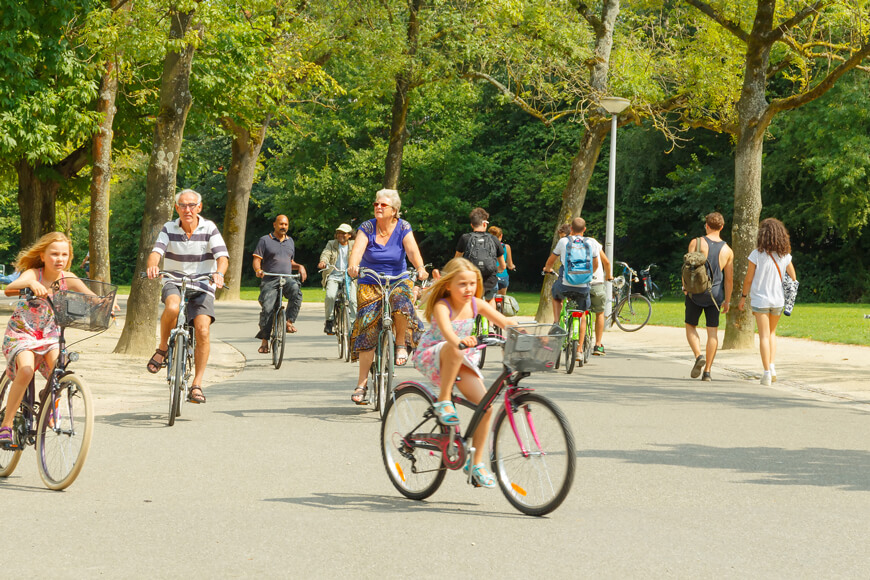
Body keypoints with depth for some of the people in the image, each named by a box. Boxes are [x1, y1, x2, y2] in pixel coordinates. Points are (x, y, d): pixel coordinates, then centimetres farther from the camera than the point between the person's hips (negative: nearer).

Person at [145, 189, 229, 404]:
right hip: (174, 283, 0)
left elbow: (222, 256, -15)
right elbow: (156, 251, -13)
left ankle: (197, 385, -9)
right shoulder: (169, 229, 0)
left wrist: (219, 273, -37)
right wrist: (152, 265, -38)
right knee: (172, 307, -36)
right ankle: (162, 348, -8)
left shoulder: (209, 228, -4)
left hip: (202, 287, 0)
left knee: (202, 330, -20)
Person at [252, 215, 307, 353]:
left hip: (287, 279, 2)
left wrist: (299, 266, 8)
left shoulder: (290, 241, 20)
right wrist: (258, 270, -21)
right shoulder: (265, 240, 6)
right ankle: (264, 341, -4)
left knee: (296, 291, -32)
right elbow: (256, 260, 0)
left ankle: (289, 321, -26)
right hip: (269, 281, -2)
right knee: (267, 309, -13)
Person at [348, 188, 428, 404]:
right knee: (367, 329, -11)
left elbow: (412, 250, -18)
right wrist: (353, 266, -43)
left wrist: (420, 268, -39)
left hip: (398, 281, 0)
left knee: (402, 304, -34)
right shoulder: (367, 227, -5)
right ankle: (361, 383, -7)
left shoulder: (403, 227, -4)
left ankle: (401, 344, -7)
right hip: (370, 284, 0)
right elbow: (357, 249, -21)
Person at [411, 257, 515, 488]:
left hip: (459, 361, 5)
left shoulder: (476, 304, -5)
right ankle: (443, 400, -23)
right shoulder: (442, 306, -21)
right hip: (430, 357, -5)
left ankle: (477, 462, 3)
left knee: (486, 406, -10)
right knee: (454, 349, -41)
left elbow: (505, 322, -11)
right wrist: (459, 340, -64)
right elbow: (447, 332, -41)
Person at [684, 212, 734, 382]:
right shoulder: (727, 250, 3)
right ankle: (707, 371, 2)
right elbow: (729, 278, 5)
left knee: (690, 326, 13)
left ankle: (699, 356, -12)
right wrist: (727, 300, 14)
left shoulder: (696, 243, -6)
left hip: (695, 291, -2)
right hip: (715, 293, 2)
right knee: (713, 331, 5)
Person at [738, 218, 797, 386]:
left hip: (760, 298, -3)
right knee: (772, 332, 21)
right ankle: (772, 366, 9)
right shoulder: (785, 255, -1)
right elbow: (793, 277, 7)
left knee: (764, 336, 0)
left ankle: (767, 372, -5)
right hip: (778, 299, 3)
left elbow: (748, 279, -6)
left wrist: (743, 297, 6)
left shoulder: (757, 254, -11)